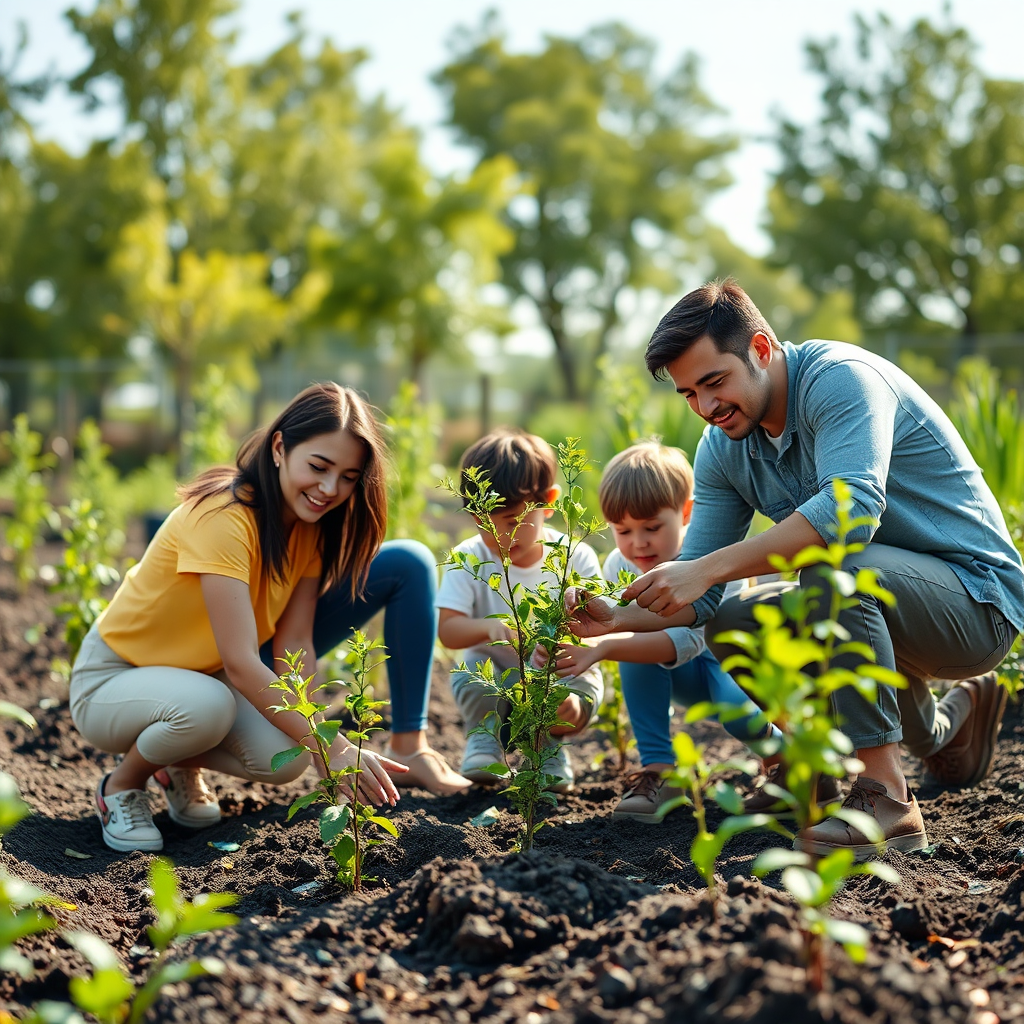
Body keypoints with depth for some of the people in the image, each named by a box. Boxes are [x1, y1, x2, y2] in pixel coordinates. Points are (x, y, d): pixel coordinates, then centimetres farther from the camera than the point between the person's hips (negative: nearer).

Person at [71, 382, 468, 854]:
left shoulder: (312, 525, -6)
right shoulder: (222, 517, -30)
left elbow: (294, 645, -12)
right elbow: (241, 665, -36)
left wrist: (307, 738, -27)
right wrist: (333, 748, -41)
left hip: (210, 676, 6)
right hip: (115, 680, -6)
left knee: (285, 758, -23)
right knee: (206, 705, -39)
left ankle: (183, 764, 9)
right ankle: (121, 786, -7)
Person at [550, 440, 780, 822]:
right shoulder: (620, 567, -13)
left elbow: (686, 639, -46)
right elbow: (615, 632, -25)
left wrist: (603, 649, -58)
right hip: (686, 676, 4)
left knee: (737, 711, -37)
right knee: (636, 646, -27)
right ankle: (657, 770, -22)